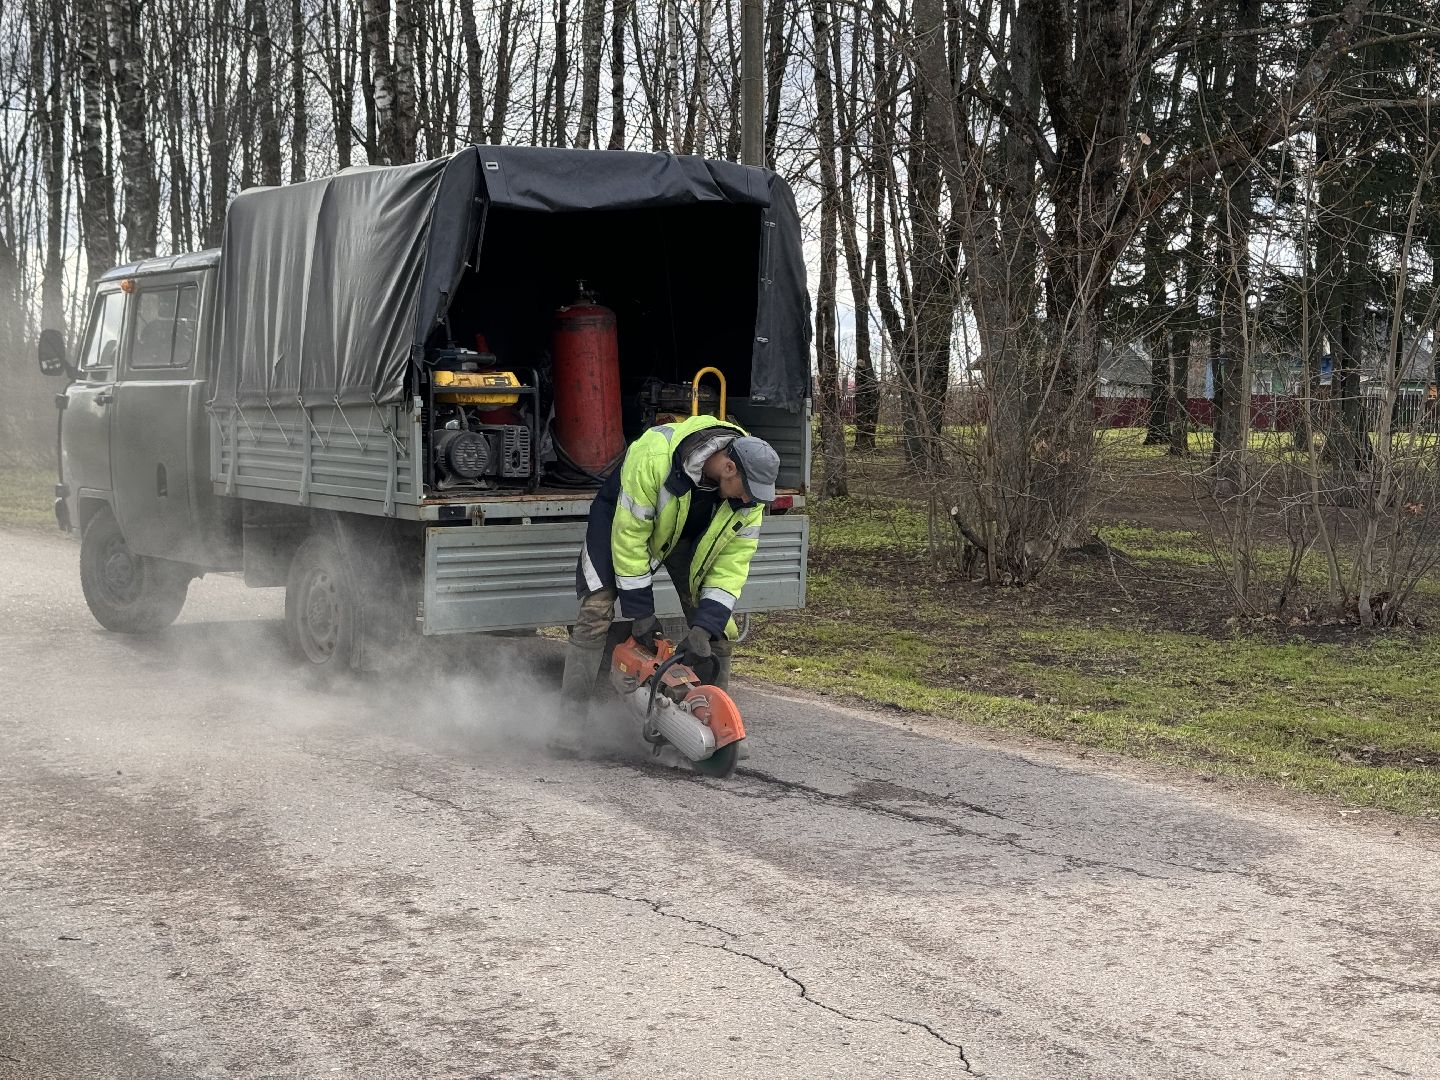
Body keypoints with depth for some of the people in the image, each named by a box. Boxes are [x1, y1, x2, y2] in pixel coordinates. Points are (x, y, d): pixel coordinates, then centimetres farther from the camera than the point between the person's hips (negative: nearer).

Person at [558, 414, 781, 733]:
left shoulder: (748, 494, -27)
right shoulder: (656, 456, -41)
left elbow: (731, 565, -22)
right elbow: (629, 533, -32)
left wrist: (704, 628, -32)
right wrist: (641, 613, -27)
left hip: (692, 533, 4)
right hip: (623, 516, -4)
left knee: (719, 626, -6)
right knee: (596, 611, -17)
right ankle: (570, 718, -11)